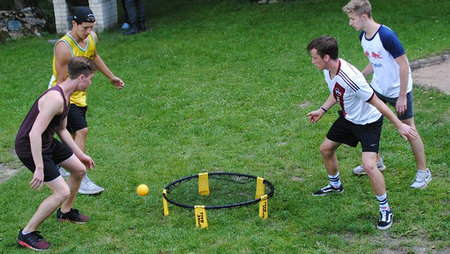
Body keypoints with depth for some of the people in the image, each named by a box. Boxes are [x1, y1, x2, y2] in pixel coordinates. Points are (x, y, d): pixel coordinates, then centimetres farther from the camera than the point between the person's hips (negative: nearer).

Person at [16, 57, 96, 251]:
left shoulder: (65, 96, 5)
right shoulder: (55, 98, -28)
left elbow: (61, 129, 19)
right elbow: (34, 134, -33)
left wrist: (80, 154, 23)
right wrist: (39, 168, -33)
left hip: (47, 143, 10)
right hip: (30, 148, -10)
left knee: (79, 169, 20)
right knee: (62, 192, -13)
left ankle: (65, 212, 44)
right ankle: (26, 234, 2)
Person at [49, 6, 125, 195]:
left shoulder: (92, 38, -5)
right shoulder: (64, 47, -29)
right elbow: (61, 83, -26)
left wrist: (111, 77, 24)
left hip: (79, 95, 8)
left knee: (74, 134, 16)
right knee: (81, 131, -18)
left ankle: (62, 167, 38)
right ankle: (81, 181, -16)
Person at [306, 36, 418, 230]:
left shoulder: (350, 78, -37)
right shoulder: (328, 70, -10)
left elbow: (376, 102, -29)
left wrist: (399, 125, -23)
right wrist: (322, 110, 8)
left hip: (369, 122, -9)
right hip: (347, 118, 9)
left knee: (369, 165, -21)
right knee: (326, 149, 19)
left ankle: (385, 210, -1)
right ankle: (335, 185, 47)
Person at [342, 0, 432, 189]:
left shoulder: (386, 36, -27)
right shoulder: (363, 36, -1)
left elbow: (403, 65, -23)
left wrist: (402, 97, -21)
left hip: (398, 91, -8)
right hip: (377, 88, 8)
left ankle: (423, 171, 17)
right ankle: (376, 161, 31)